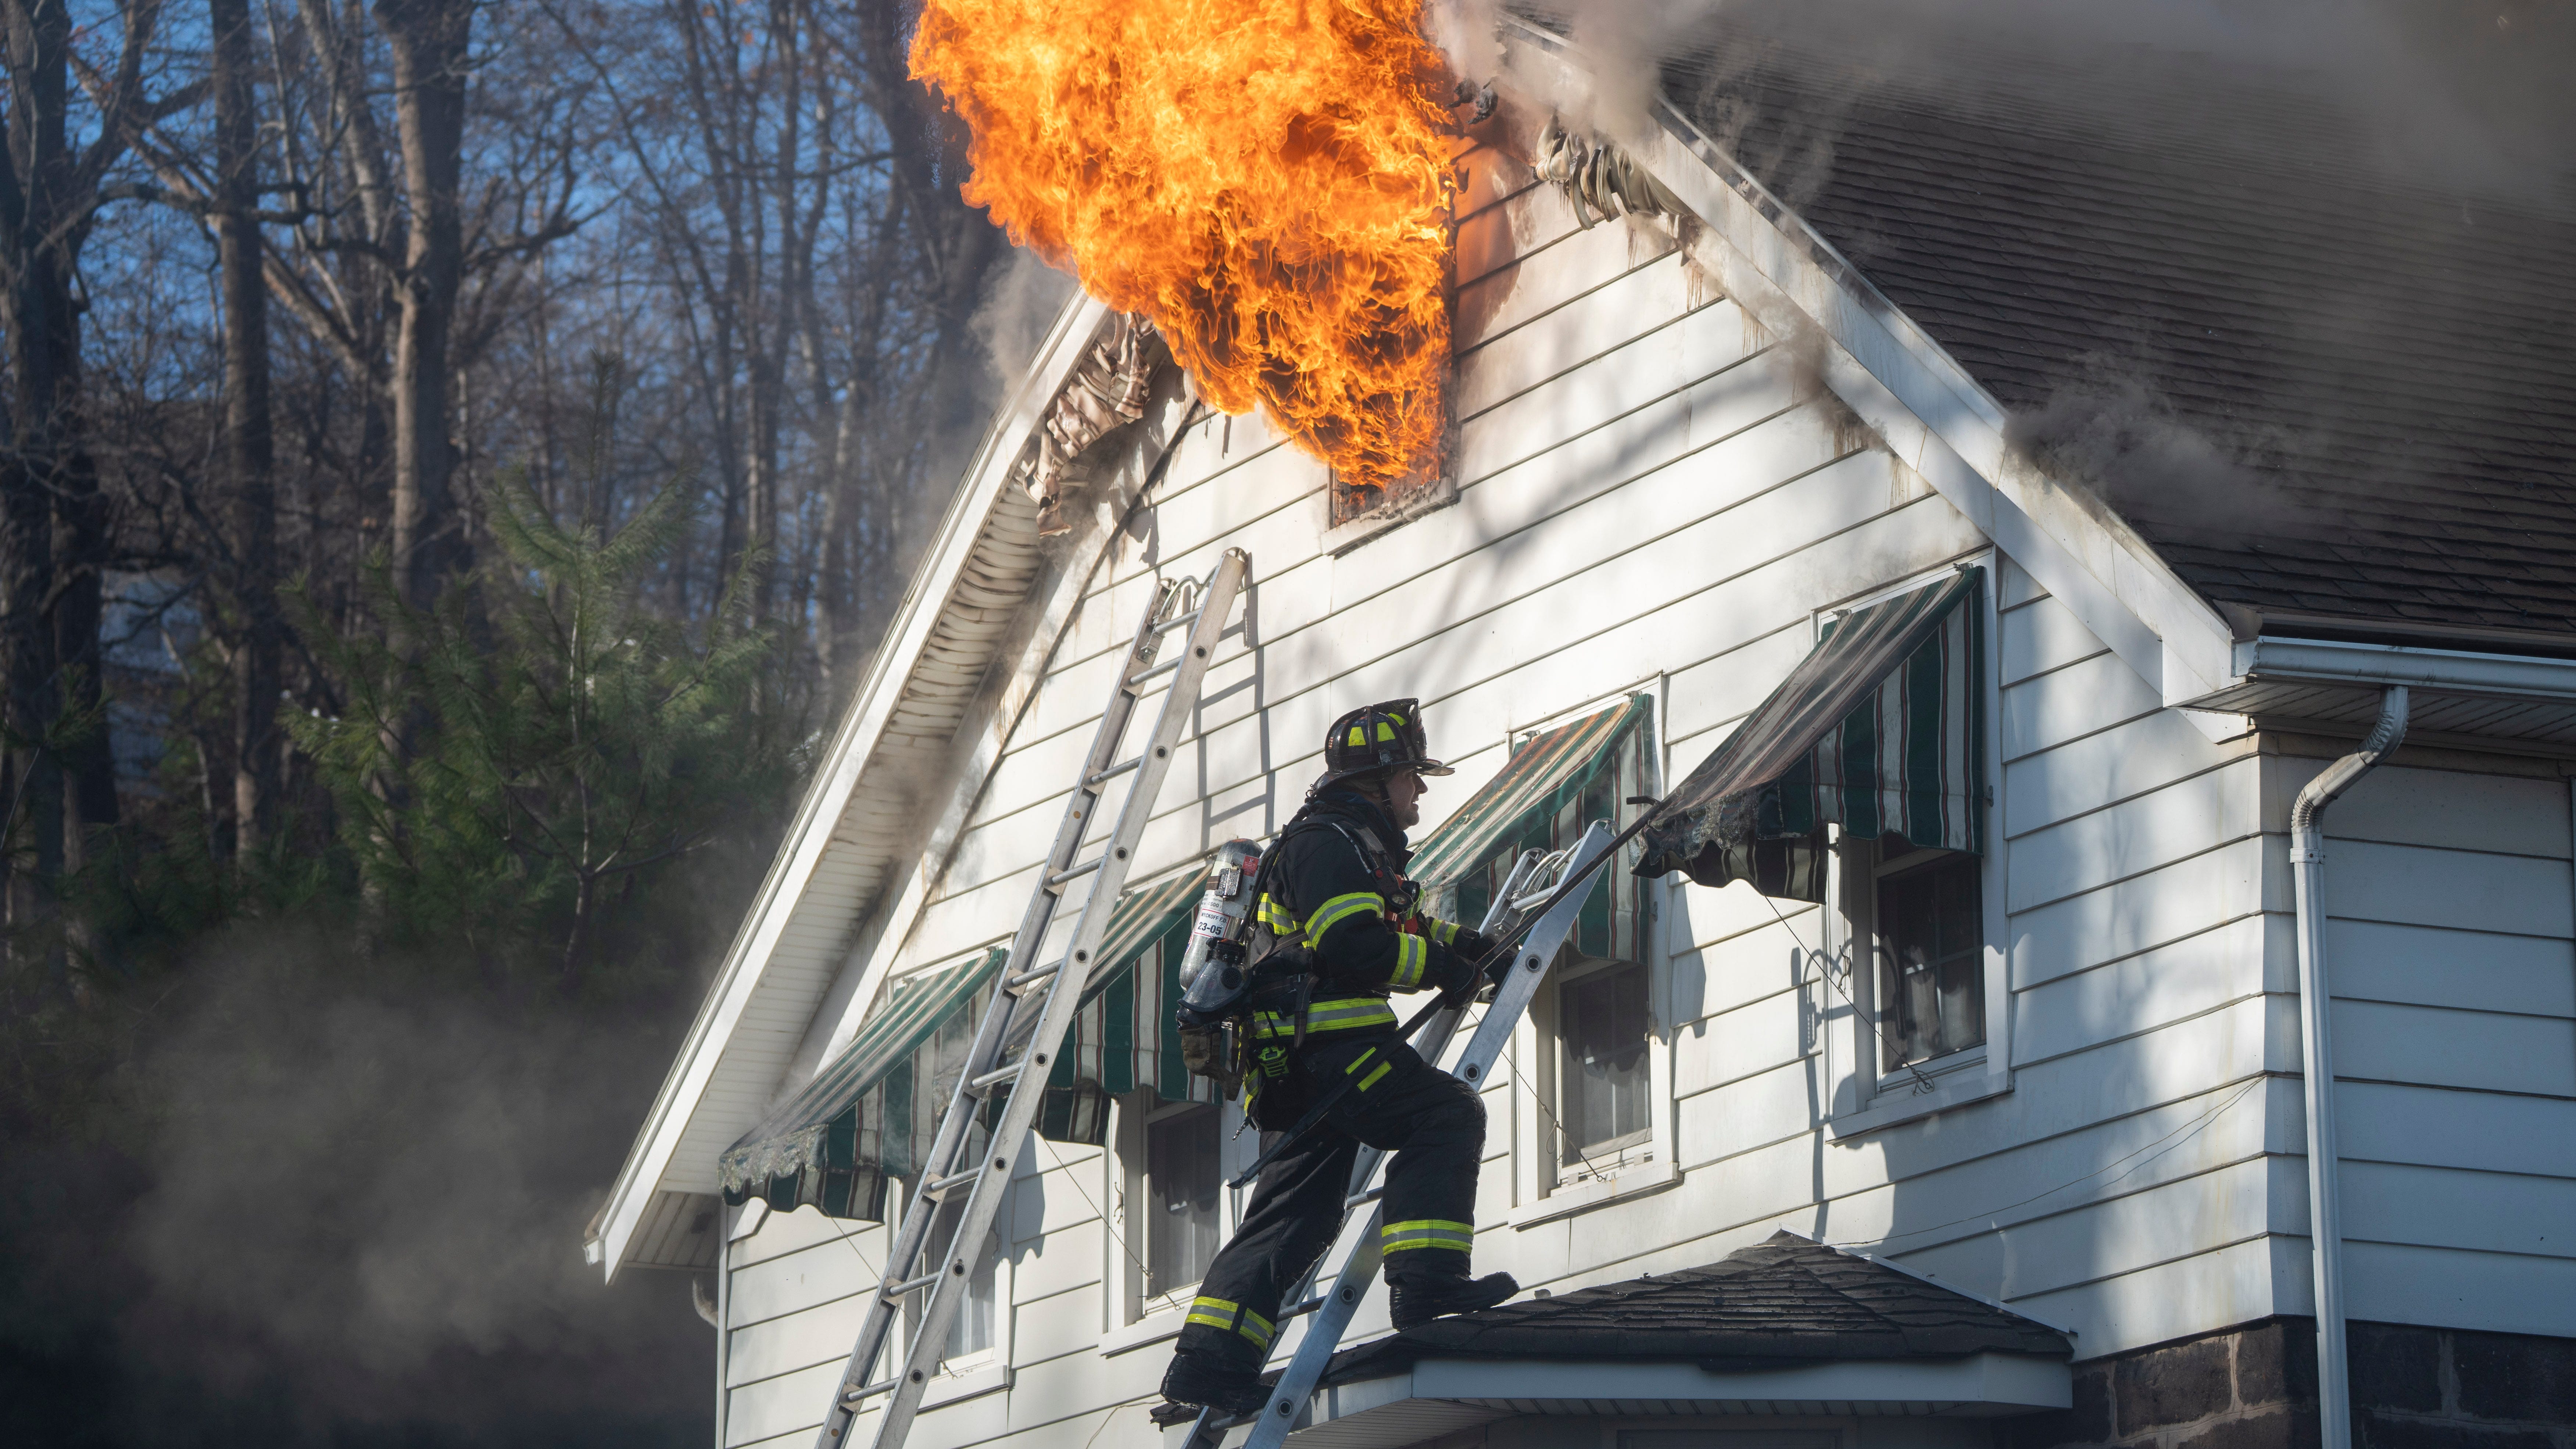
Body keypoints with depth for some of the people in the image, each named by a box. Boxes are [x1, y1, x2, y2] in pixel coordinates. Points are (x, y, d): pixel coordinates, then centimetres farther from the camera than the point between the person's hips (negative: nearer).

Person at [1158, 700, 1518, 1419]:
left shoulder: (1351, 845, 28)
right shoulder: (1328, 842, -7)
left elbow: (1394, 927, 33)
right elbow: (1355, 945, -19)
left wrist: (1460, 942, 16)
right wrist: (1443, 969, -11)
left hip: (1294, 1062, 11)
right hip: (1329, 1042, -11)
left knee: (1298, 1215, 9)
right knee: (1447, 1115, -15)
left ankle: (1208, 1359, 6)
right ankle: (1425, 1278, -24)